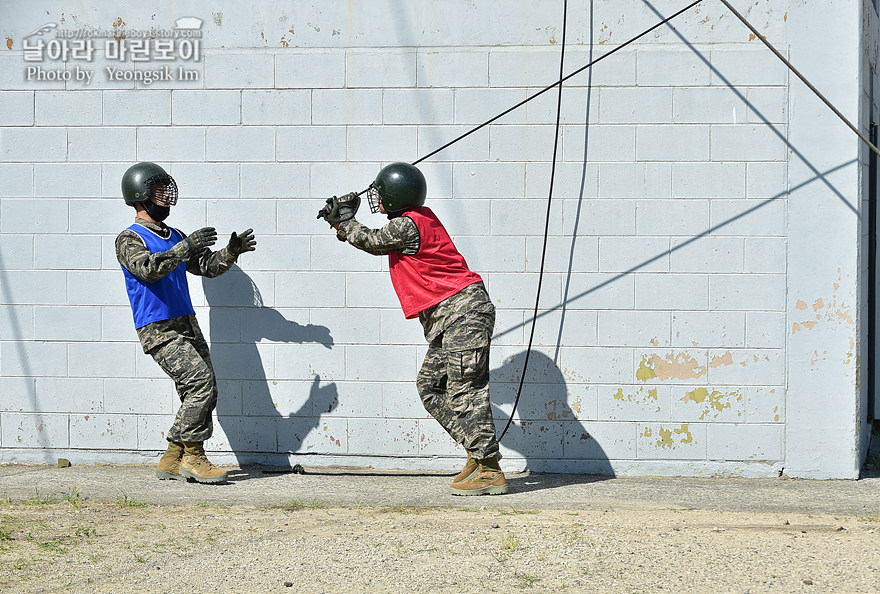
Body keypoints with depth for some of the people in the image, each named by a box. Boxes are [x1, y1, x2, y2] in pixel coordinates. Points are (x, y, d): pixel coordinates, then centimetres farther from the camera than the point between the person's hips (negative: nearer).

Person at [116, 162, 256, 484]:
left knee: (204, 393, 3)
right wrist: (186, 247, -27)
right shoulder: (130, 239, -5)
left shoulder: (174, 237, 19)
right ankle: (192, 457, -10)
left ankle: (173, 460, 11)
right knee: (200, 383, -19)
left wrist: (232, 251, 4)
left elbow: (207, 266, 22)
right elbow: (149, 268, -24)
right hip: (158, 328, -8)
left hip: (187, 325, 8)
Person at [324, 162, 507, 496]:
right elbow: (381, 246, 29)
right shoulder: (420, 217, 16)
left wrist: (346, 220, 17)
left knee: (464, 391, -12)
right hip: (447, 320, 11)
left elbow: (371, 241, 0)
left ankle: (489, 471, -12)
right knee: (430, 386, 10)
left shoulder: (406, 225, -14)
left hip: (463, 310, -11)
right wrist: (343, 225, 24)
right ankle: (479, 454, 11)